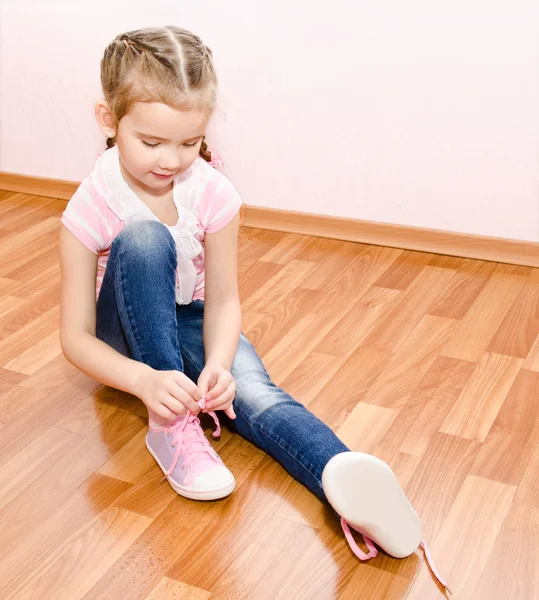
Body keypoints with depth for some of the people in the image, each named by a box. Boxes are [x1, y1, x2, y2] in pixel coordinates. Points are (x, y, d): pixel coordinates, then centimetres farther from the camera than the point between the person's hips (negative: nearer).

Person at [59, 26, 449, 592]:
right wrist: (144, 380, -40)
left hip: (191, 323, 2)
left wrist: (217, 363, -37)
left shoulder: (214, 193, -16)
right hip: (126, 334, -1)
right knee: (142, 240, -33)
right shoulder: (91, 208, -22)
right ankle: (171, 425, -33)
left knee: (248, 388, -33)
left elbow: (223, 300, -14)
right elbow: (76, 336, -21)